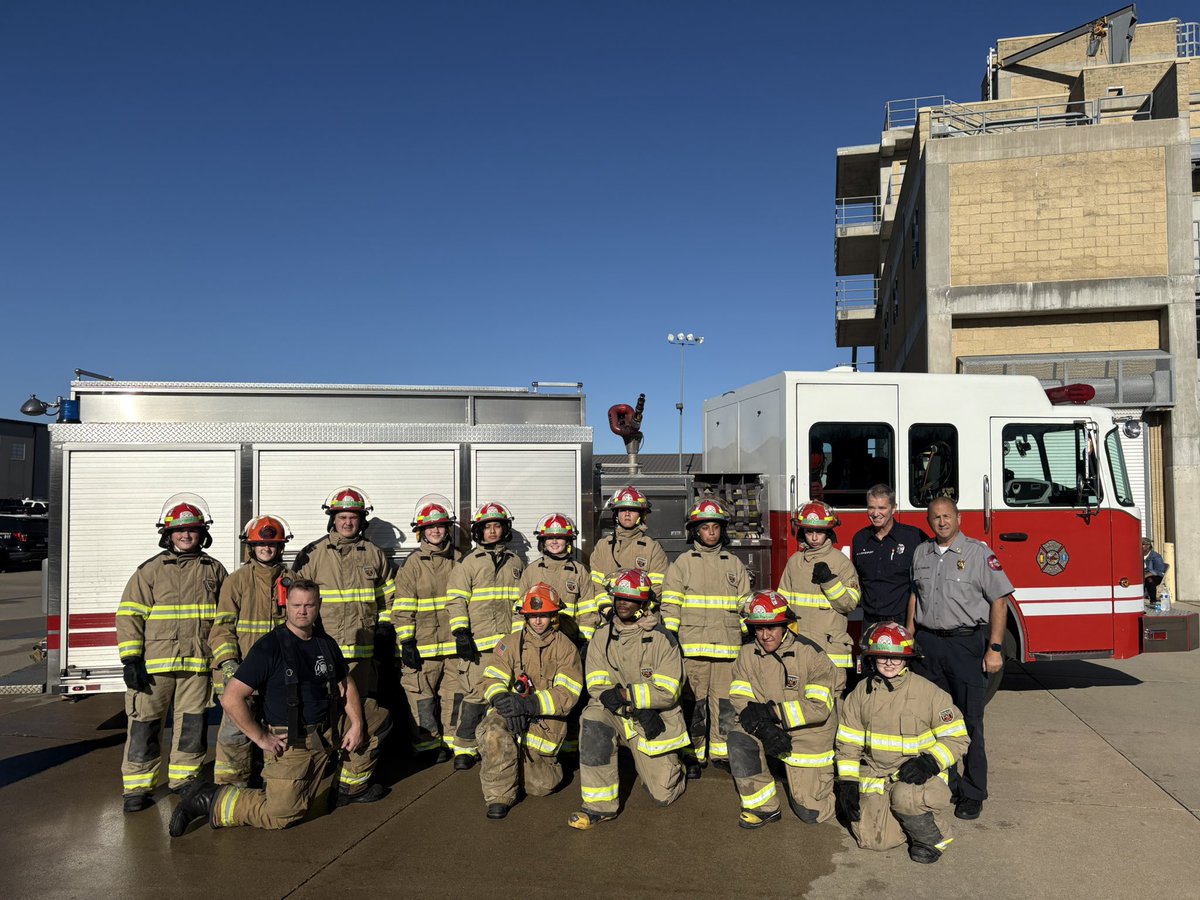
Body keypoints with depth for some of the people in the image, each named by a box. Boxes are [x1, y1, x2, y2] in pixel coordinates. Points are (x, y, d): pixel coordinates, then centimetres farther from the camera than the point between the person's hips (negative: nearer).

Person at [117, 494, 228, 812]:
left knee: (193, 724, 9)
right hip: (154, 662, -2)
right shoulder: (150, 570, 2)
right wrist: (130, 660, -7)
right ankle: (138, 786, 13)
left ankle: (184, 778, 24)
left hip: (198, 663, 2)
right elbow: (129, 615, -1)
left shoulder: (215, 570, 10)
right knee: (145, 724, 1)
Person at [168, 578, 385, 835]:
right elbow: (231, 698, -18)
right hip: (289, 741, -6)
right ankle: (211, 800, 9)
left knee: (379, 720, 4)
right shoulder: (269, 647, -15)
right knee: (281, 815, -9)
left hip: (330, 732, 6)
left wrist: (357, 725, -1)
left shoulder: (326, 644, 6)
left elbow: (346, 686, 14)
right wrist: (261, 737, -15)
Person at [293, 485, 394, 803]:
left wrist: (385, 630, 13)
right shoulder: (312, 555, 6)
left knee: (366, 716, 1)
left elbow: (388, 598, 22)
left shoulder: (375, 556, 14)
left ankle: (354, 782, 13)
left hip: (364, 652, 3)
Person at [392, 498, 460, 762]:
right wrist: (406, 642, -9)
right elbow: (402, 609, -2)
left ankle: (453, 742, 18)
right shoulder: (412, 565, 1)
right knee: (422, 698, 0)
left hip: (454, 643, 2)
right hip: (423, 645, -2)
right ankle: (428, 744, 14)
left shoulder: (458, 562, 9)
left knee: (454, 696, 6)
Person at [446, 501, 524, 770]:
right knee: (476, 695, -8)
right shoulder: (468, 563, 3)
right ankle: (464, 747, 2)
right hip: (479, 641, -4)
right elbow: (456, 600, -3)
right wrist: (460, 633, -12)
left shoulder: (514, 563, 17)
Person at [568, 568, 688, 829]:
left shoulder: (662, 639, -9)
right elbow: (597, 686, -8)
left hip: (655, 721, -1)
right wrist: (639, 708, -22)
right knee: (593, 718, -32)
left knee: (663, 795, -2)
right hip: (616, 717, 1)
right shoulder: (602, 636, -1)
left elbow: (667, 692, -15)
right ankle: (599, 806, -22)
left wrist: (624, 694, -24)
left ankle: (665, 764, 36)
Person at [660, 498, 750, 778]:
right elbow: (670, 604, 1)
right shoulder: (683, 563, 5)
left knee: (724, 701, 4)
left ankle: (721, 751, 17)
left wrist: (748, 639, 12)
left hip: (727, 645, 2)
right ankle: (693, 754, 10)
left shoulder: (734, 563, 14)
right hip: (692, 645, -2)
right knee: (693, 702, 0)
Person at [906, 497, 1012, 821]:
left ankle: (972, 794, 11)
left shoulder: (978, 553, -6)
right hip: (928, 645, 4)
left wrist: (995, 649, -12)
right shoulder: (921, 553, 10)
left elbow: (999, 601, -7)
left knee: (969, 721, 1)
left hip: (966, 643, -4)